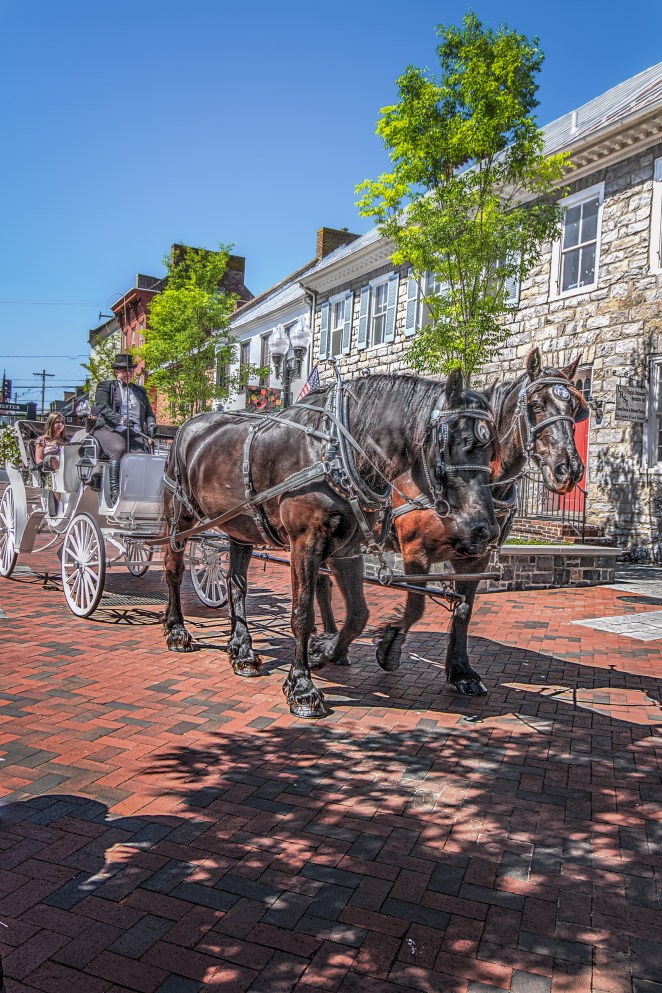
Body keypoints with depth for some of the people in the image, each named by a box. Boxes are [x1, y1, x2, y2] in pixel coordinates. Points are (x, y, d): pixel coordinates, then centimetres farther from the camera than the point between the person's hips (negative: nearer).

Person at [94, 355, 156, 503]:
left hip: (134, 433, 4)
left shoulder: (140, 391, 29)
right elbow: (102, 407, -3)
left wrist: (151, 425, 0)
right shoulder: (105, 387, 14)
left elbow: (149, 413, 25)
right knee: (119, 449, -36)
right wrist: (120, 419, -21)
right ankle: (114, 491, -38)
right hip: (109, 430, -4)